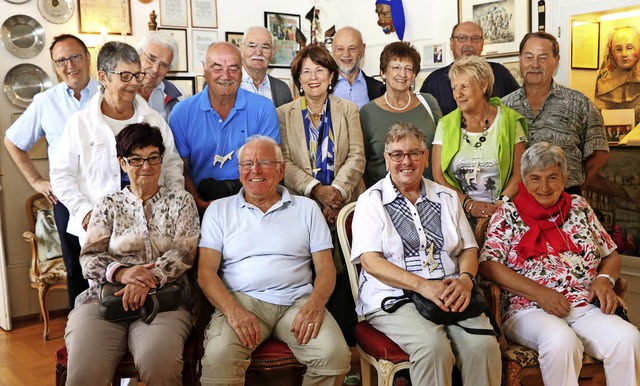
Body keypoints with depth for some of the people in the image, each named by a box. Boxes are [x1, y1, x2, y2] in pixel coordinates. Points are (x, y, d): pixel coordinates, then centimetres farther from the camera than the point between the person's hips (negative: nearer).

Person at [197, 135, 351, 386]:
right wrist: (233, 311, -15)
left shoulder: (306, 208, 16)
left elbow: (325, 267, 10)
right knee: (218, 358, -31)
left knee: (335, 355, -25)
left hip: (298, 302, 2)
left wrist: (315, 305, -12)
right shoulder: (219, 210, 13)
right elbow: (206, 271, 4)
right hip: (241, 300, -1)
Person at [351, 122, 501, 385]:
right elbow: (370, 261, -7)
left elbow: (468, 249, 16)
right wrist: (423, 285, -19)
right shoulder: (371, 201, 4)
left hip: (450, 294, 4)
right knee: (434, 347, -31)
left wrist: (465, 279, -8)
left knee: (484, 344, -25)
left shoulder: (447, 198, 17)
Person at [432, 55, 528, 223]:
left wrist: (498, 205, -12)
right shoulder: (446, 125, 10)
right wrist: (468, 204, -9)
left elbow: (519, 174, 3)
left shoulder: (509, 121, 6)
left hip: (501, 210, -1)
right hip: (459, 212, 1)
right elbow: (438, 177, 4)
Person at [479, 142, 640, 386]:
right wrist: (539, 293, -14)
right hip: (529, 309, -3)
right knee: (561, 340, -35)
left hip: (586, 307, 4)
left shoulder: (580, 208, 18)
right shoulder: (508, 215, 6)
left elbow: (611, 255, 22)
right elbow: (487, 265, -6)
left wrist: (604, 279, -2)